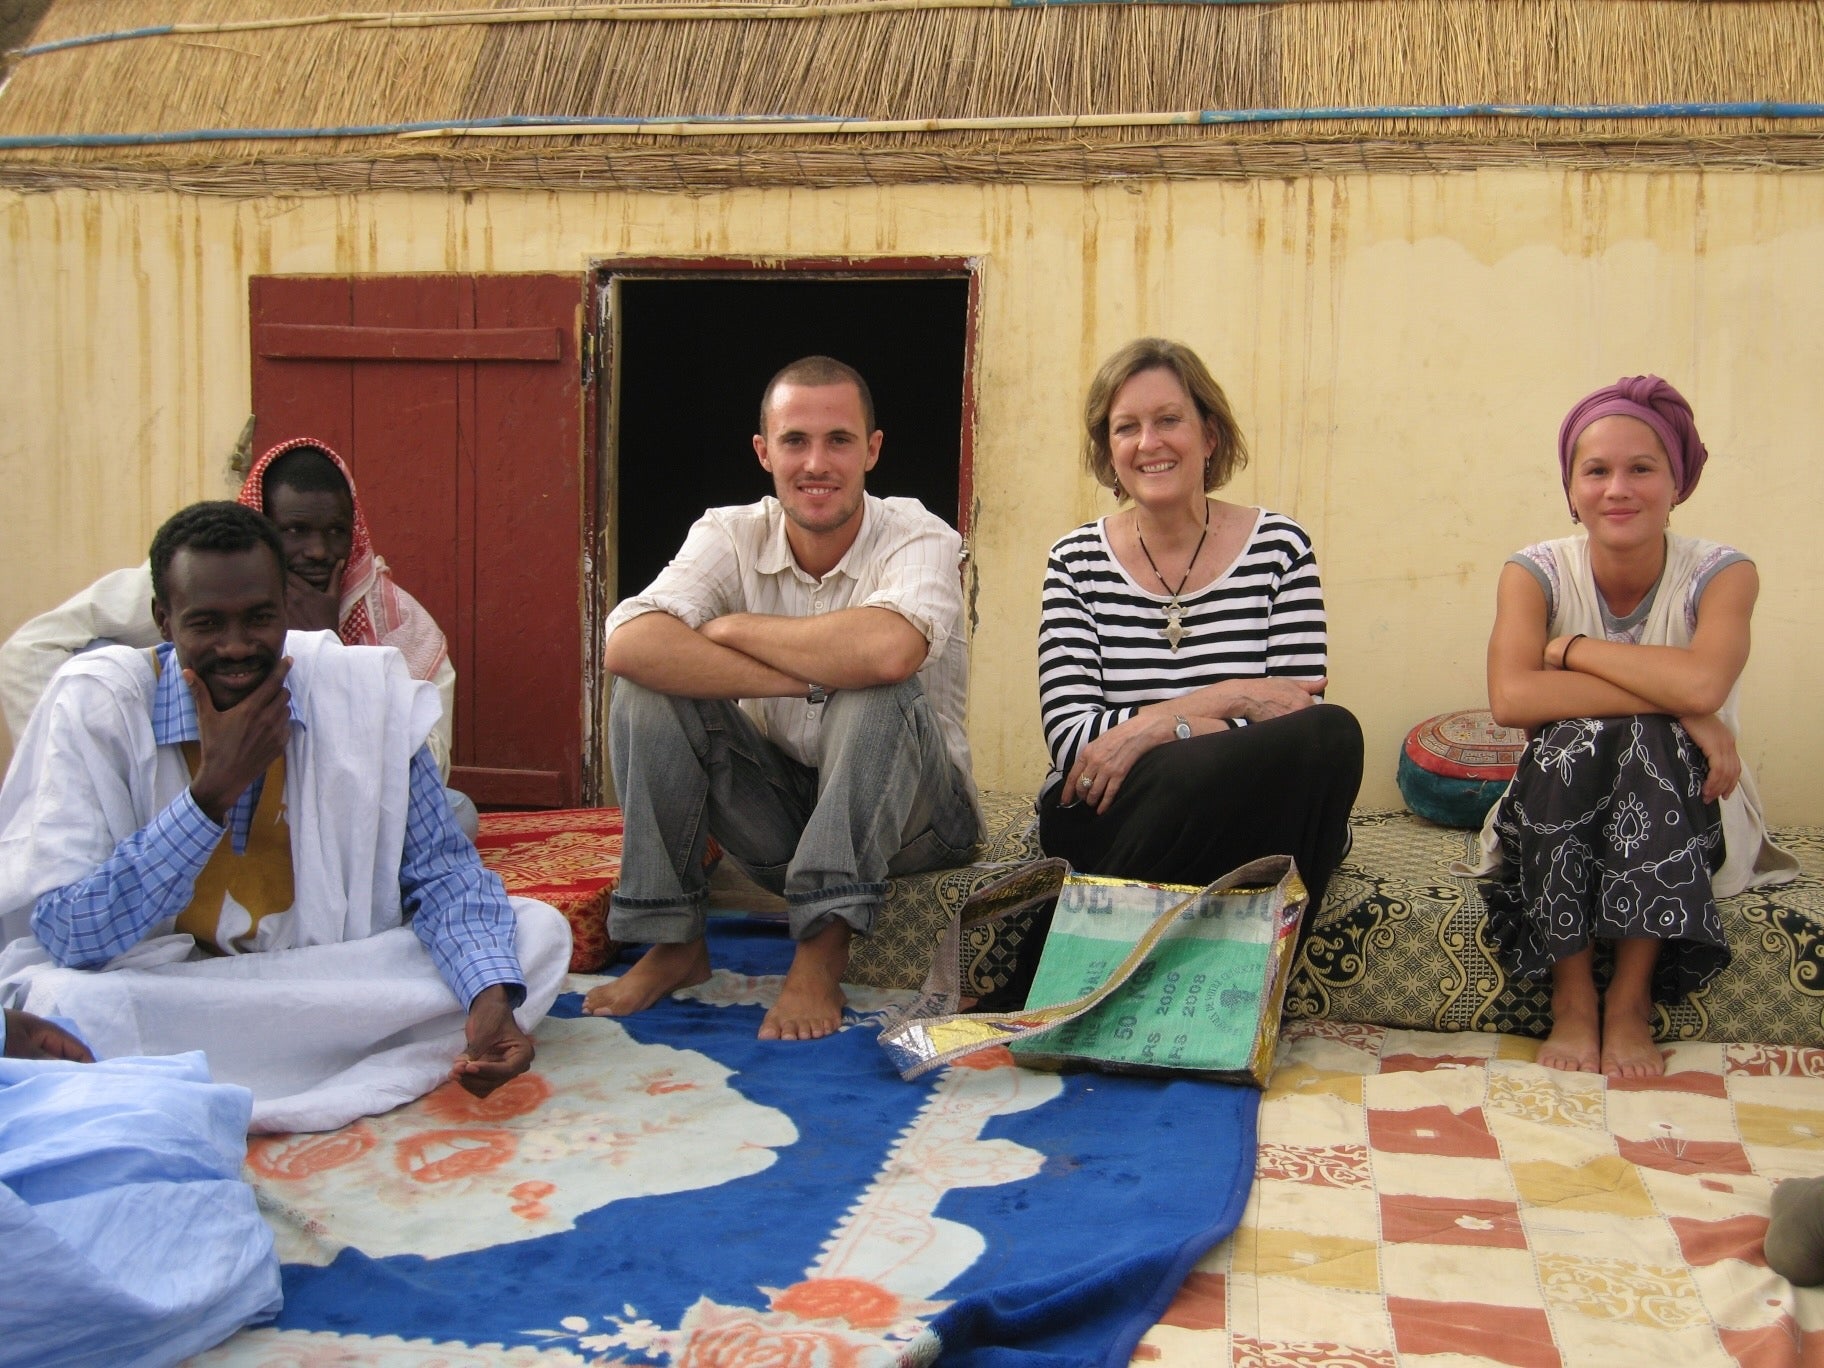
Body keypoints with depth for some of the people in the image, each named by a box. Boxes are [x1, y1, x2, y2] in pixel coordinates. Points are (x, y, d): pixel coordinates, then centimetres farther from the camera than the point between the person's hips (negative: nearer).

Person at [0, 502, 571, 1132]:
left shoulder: (364, 690, -6)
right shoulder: (96, 701, -12)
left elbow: (440, 870, -6)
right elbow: (65, 936, -19)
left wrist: (493, 995, -26)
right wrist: (214, 789, -26)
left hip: (328, 976, 4)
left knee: (537, 930, -16)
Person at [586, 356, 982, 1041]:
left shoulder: (920, 538, -16)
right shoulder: (731, 535, -8)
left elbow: (888, 649, -40)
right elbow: (627, 643, -27)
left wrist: (733, 628, -24)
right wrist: (805, 677, -31)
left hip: (909, 812, -3)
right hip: (778, 814, 3)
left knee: (879, 690, -32)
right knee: (647, 685, -17)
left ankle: (822, 954, -27)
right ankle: (675, 942, -8)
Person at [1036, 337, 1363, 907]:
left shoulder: (1280, 548, 2)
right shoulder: (1076, 562, 3)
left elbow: (1299, 724, -5)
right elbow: (1069, 737, -8)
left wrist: (1155, 728, -19)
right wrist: (1227, 699, -16)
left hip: (1248, 826, 2)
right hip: (1102, 817, -2)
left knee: (1333, 735, -31)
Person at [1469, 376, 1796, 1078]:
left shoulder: (1722, 573, -10)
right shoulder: (1536, 572, -9)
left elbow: (1703, 684, -32)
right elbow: (1510, 698, -28)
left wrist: (1570, 647, -20)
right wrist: (1670, 700, -31)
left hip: (1681, 813, 0)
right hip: (1561, 816, 1)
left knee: (1652, 742, -31)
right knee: (1570, 736, -30)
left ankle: (1632, 997, -22)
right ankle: (1572, 997, -22)